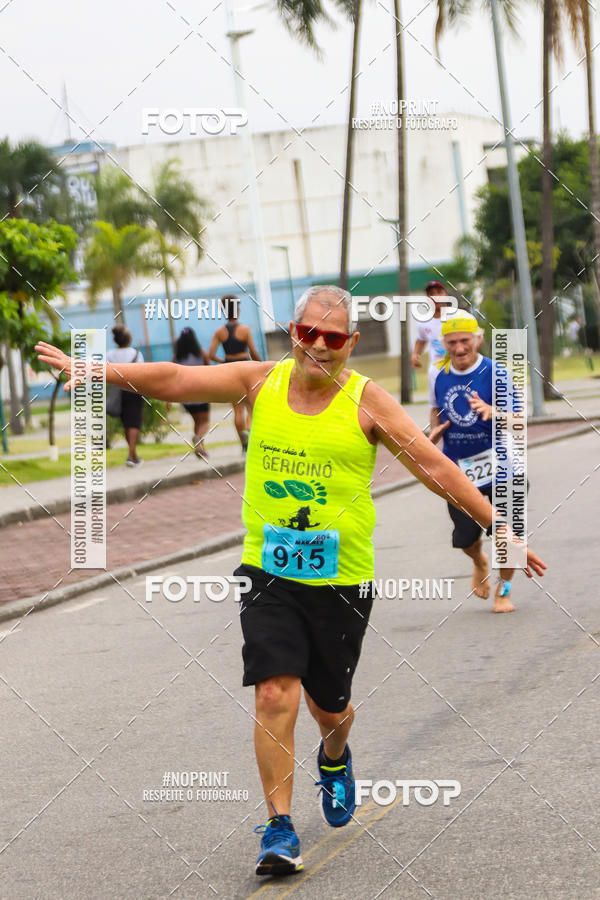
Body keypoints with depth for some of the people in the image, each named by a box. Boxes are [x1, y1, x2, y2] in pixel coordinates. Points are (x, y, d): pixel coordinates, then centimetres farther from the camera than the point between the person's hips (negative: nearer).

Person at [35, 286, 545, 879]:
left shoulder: (367, 401, -5)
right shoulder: (261, 382, 0)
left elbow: (436, 468, -5)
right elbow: (173, 380, -5)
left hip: (341, 579, 0)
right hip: (268, 570, 1)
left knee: (329, 706, 12)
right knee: (275, 696, -13)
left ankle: (334, 761, 48)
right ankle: (279, 829, -3)